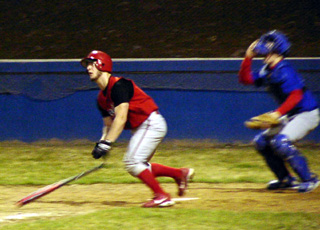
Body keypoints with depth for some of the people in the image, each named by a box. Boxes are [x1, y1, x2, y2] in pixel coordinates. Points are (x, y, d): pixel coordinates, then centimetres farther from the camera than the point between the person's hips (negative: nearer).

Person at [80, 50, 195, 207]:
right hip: (139, 128, 10)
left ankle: (162, 197, -9)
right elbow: (109, 124, 13)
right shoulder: (102, 98, 9)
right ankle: (180, 174, 20)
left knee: (133, 162, -16)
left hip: (152, 123, -10)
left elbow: (121, 118, -28)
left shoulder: (118, 85, -20)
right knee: (134, 166, 12)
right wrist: (101, 143, -7)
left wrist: (106, 143, -32)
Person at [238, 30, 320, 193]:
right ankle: (286, 179, 16)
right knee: (261, 141, 10)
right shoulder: (267, 71, 7)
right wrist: (248, 57, 1)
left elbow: (295, 95, -29)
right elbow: (245, 79, 12)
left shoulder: (283, 71, -21)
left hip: (307, 114, -10)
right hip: (290, 116, 10)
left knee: (280, 141, -27)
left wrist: (278, 113, -35)